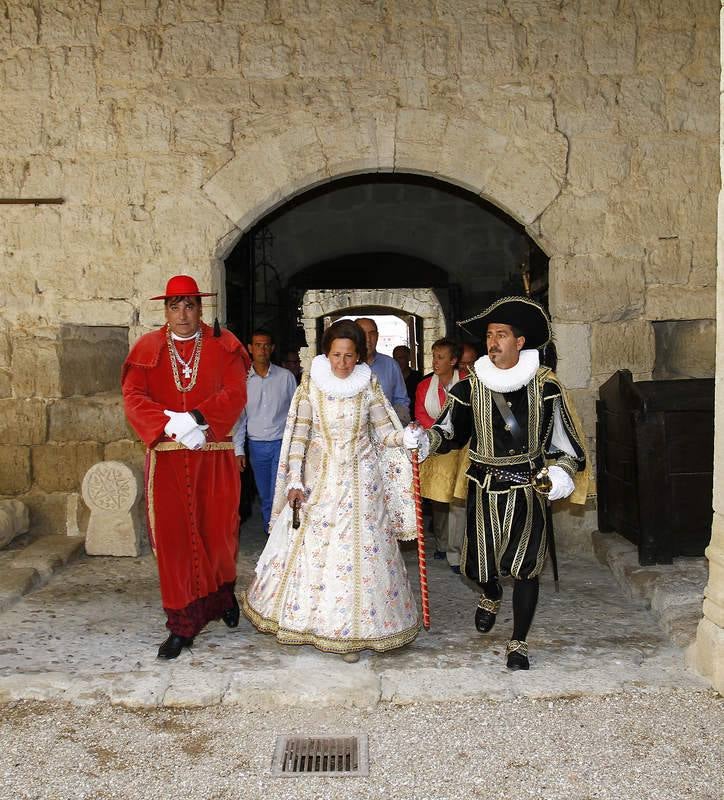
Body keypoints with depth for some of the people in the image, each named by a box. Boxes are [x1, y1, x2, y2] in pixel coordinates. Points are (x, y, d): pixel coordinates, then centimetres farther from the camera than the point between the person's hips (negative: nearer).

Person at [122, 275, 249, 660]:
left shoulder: (223, 345, 5)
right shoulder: (147, 348, 7)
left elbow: (235, 394, -6)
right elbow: (133, 398, -3)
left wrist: (195, 419, -19)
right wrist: (172, 425, -18)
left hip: (214, 455, 0)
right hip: (167, 456, 1)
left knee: (219, 530, 7)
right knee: (173, 536, 1)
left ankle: (222, 593, 37)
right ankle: (183, 624, 10)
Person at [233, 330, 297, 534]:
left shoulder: (286, 376, -1)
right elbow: (239, 416, 5)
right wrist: (238, 449, 2)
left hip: (283, 443, -2)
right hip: (256, 446, 2)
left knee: (278, 495, -7)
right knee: (265, 496, 11)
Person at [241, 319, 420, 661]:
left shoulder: (368, 385, -3)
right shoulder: (312, 383, -5)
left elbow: (383, 431, 0)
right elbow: (299, 433, -7)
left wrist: (406, 437, -21)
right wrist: (294, 480, -13)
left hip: (359, 479, 0)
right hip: (319, 477, 0)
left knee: (358, 547, 1)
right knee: (310, 544, 6)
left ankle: (352, 629, 13)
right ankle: (313, 618, 26)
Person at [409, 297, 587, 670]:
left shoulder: (545, 386, -4)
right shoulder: (470, 387, -2)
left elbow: (564, 436, 5)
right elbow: (448, 431, 5)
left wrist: (562, 471, -7)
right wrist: (425, 438, -14)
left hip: (529, 488, -1)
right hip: (485, 488, 1)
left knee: (525, 566, 1)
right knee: (478, 564, 9)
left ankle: (518, 643, 19)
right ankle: (491, 595, 47)